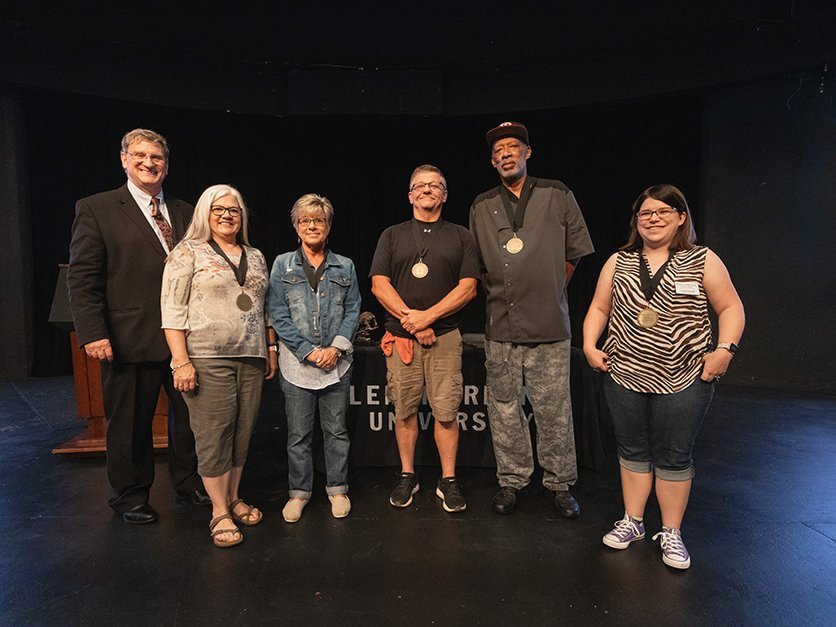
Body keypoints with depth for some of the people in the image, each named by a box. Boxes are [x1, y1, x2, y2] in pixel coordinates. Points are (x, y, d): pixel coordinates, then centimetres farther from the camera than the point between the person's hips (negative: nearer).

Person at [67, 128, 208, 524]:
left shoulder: (184, 213, 10)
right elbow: (82, 279, -7)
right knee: (130, 423, 11)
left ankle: (188, 481, 36)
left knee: (189, 415, 16)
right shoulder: (96, 209, -2)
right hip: (132, 340, -4)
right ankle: (129, 496, 32)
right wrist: (93, 334, -15)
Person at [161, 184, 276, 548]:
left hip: (251, 358, 5)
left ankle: (233, 498, 27)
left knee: (242, 433, 10)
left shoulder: (255, 257, 16)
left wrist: (271, 350, 14)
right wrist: (181, 361, -13)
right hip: (207, 360, -5)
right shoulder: (188, 253, 0)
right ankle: (219, 513, 13)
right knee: (213, 436, -1)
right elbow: (172, 311, -6)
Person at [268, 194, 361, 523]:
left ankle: (337, 488, 26)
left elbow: (353, 311, 5)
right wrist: (309, 351, -10)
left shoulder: (344, 266, 7)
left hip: (337, 362, 1)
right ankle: (299, 491, 24)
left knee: (336, 430, 10)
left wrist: (336, 348, -9)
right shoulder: (283, 265, 3)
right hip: (297, 362, -1)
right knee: (298, 433, 8)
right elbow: (279, 315, -2)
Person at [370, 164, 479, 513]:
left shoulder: (460, 236, 11)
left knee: (446, 413, -1)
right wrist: (410, 319, -10)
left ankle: (448, 481, 14)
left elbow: (468, 288, 1)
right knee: (405, 411, 6)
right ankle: (407, 477, 22)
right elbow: (379, 285, 2)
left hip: (445, 336, -1)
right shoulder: (392, 236, 12)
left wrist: (427, 316, -11)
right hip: (401, 337, 1)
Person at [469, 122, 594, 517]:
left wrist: (547, 291, 11)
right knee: (504, 409, 8)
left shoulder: (557, 196, 5)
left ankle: (560, 484, 19)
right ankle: (511, 480, 23)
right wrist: (498, 294, 10)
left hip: (548, 325, -2)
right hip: (500, 326, 2)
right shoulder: (481, 208, 11)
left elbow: (575, 253, 11)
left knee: (554, 410, 2)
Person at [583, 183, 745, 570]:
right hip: (625, 377, 3)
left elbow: (731, 308, 2)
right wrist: (589, 346, -1)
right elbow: (598, 308, 12)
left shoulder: (702, 261, 0)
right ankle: (632, 522, 30)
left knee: (674, 456, 7)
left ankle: (671, 534, 24)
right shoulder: (619, 262, 8)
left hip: (683, 381, -2)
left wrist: (725, 349, -11)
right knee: (632, 451, 14)